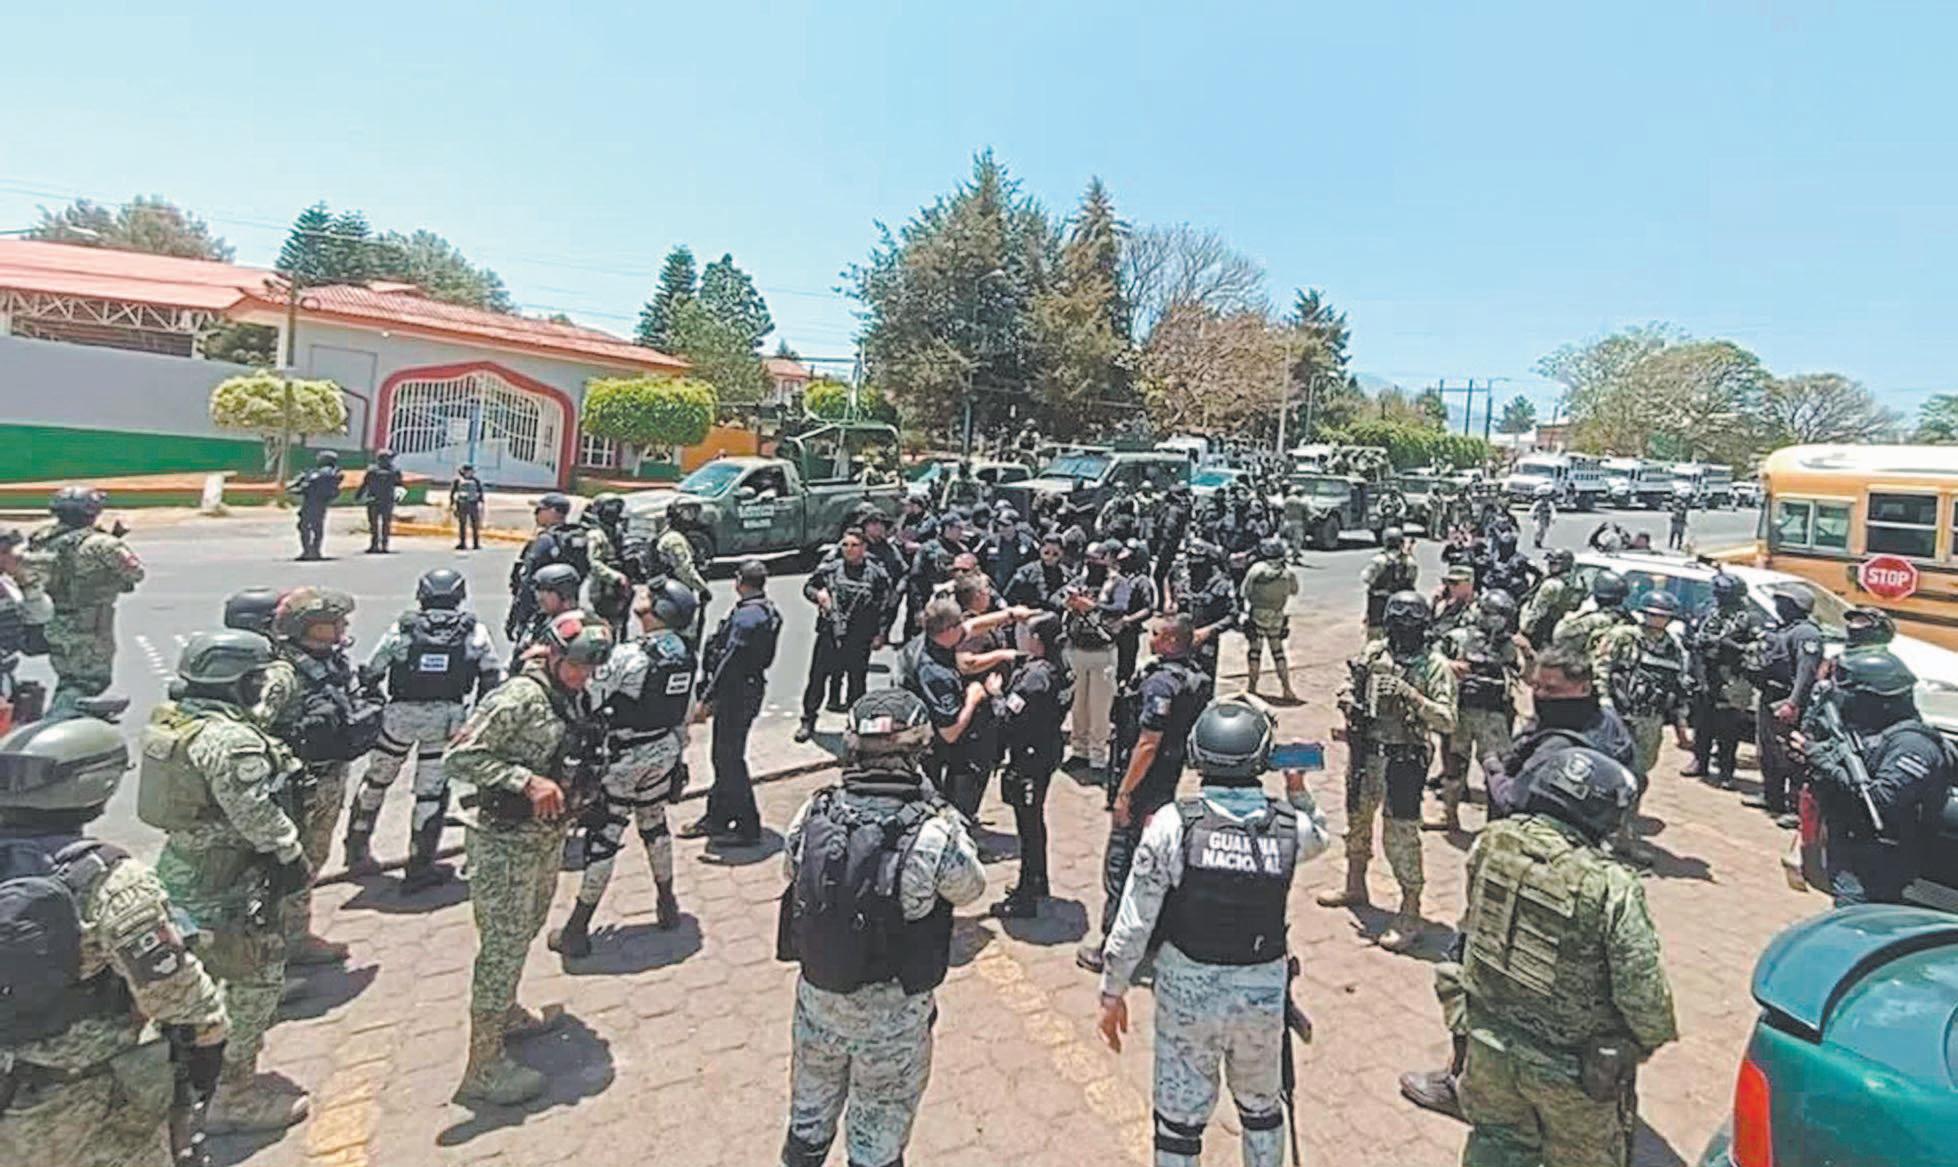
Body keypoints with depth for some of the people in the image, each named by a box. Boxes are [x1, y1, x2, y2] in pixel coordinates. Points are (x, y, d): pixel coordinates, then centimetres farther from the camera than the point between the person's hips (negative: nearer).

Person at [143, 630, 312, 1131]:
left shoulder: (175, 719, 3)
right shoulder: (232, 741, -27)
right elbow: (259, 818, -24)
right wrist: (295, 861, -11)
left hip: (183, 869, 10)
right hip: (226, 885, -10)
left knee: (197, 978, 23)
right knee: (254, 982, 4)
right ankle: (233, 1097, 17)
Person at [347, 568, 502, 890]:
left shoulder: (403, 628, 1)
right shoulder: (474, 631, 1)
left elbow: (370, 675, 3)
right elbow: (493, 679, 1)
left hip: (400, 714, 1)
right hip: (448, 718, -1)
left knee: (375, 780, 23)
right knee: (432, 790, 8)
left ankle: (357, 850, 37)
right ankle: (419, 866, 14)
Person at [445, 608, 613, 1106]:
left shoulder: (572, 699, 4)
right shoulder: (517, 699, -22)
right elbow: (459, 756, -24)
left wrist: (571, 790, 9)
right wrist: (527, 781, -28)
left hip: (547, 837, 9)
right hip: (505, 841, -9)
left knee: (526, 931, 24)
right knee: (503, 947, -1)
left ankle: (503, 1011, 46)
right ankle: (483, 1067, 12)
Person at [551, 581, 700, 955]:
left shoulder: (627, 656, -24)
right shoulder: (684, 653, -3)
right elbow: (686, 712, 7)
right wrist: (678, 751, 20)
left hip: (624, 759, -6)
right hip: (664, 754, 6)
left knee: (603, 838, 4)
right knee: (655, 825, 22)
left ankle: (577, 930, 16)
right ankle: (667, 905, 35)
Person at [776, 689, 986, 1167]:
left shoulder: (813, 814, -17)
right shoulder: (934, 835, -28)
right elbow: (971, 888, -9)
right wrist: (939, 812, -4)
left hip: (817, 998, 4)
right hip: (892, 1017, -3)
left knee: (809, 1119, 30)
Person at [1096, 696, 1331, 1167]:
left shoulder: (1172, 823, -19)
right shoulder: (1291, 826, -13)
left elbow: (1134, 922, -14)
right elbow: (1319, 837, 16)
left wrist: (1113, 992, -3)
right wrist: (1298, 790, 16)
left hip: (1187, 990, -2)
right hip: (1263, 992, 2)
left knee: (1179, 1118, 16)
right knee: (1262, 1108, 27)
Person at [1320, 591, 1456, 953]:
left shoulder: (1435, 666, -11)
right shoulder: (1373, 652, 3)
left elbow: (1448, 722, -17)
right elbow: (1348, 688, 15)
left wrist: (1410, 695, -27)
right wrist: (1350, 704, -6)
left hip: (1405, 760, -6)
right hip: (1366, 753, 6)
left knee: (1400, 837, -2)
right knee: (1357, 822, 21)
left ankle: (1410, 915, 12)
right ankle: (1355, 887, 42)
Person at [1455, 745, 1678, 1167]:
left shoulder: (1490, 843, -16)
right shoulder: (1612, 890, -28)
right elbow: (1643, 991, -17)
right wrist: (1655, 1037, 1)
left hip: (1489, 1045, 3)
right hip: (1569, 1069, -3)